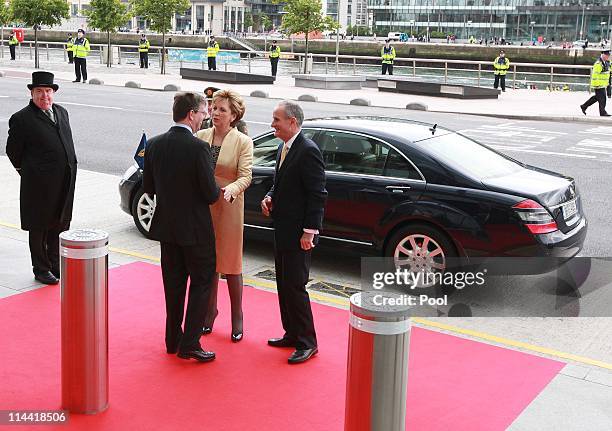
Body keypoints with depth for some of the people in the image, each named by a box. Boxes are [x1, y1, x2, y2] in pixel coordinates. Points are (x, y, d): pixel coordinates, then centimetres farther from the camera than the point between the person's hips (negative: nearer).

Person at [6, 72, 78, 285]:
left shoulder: (61, 112, 10)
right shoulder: (21, 119, -10)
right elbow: (13, 151, -3)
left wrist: (70, 169, 15)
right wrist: (28, 173, 3)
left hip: (65, 183, 6)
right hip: (40, 185, -6)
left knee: (60, 225, 15)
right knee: (39, 228, 7)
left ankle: (56, 265, 29)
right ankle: (41, 269, 19)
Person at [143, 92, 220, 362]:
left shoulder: (154, 145, -2)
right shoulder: (199, 147, -19)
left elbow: (148, 187, 6)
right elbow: (211, 194, -17)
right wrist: (216, 191, 5)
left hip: (166, 226, 6)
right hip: (195, 228, -5)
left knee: (174, 284, 16)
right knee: (201, 282, 7)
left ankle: (173, 340, 26)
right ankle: (189, 344, 4)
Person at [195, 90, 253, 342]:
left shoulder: (243, 142, -6)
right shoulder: (200, 137, 4)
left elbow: (245, 176, -14)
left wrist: (231, 189, -33)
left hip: (228, 209, -3)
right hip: (202, 207, 3)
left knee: (230, 264, 4)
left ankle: (237, 317, 18)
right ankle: (210, 311, 29)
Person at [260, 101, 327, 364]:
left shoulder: (308, 151, -18)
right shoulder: (284, 148, 12)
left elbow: (317, 194, -19)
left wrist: (309, 231, -20)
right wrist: (270, 198, 2)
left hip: (298, 233, -10)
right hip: (282, 230, 10)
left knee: (294, 286, -5)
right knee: (284, 284, 16)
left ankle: (307, 343, 7)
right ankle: (292, 334, 29)